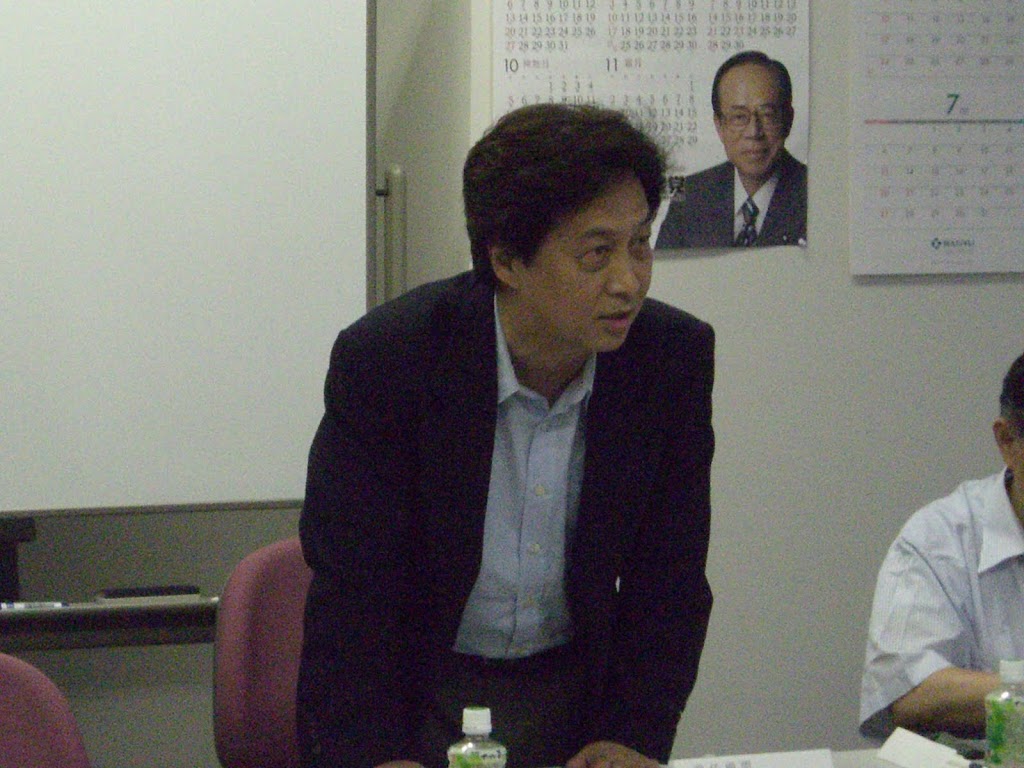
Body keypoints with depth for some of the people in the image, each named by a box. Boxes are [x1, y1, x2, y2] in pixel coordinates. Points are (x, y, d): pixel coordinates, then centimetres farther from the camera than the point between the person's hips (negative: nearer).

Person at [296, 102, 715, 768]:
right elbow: (351, 589, -12)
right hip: (416, 691, -2)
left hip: (576, 686, 3)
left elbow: (670, 581, -1)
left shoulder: (675, 358, -8)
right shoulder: (385, 359, -17)